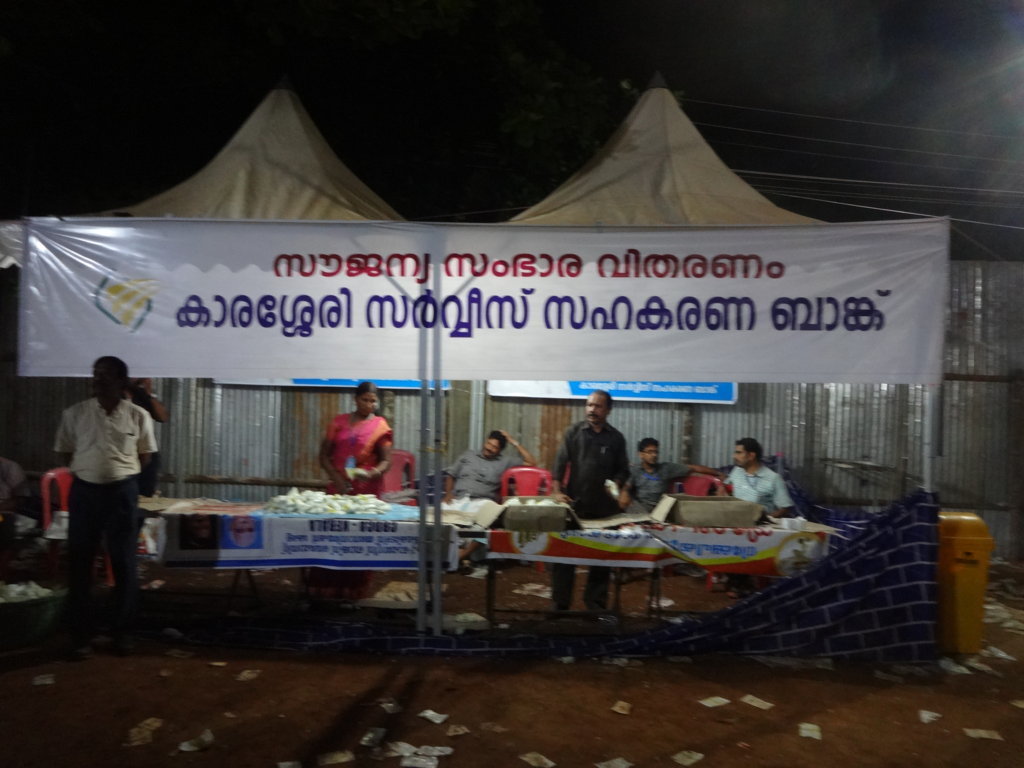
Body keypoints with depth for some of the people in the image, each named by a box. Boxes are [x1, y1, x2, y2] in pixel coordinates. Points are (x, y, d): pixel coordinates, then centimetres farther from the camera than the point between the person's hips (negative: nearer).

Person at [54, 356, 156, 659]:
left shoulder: (138, 416, -1)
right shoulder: (74, 413, 1)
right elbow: (64, 454, 10)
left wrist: (122, 473, 3)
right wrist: (86, 471, 3)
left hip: (122, 492, -1)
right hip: (84, 490, 1)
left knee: (124, 563, 6)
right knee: (79, 563, 5)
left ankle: (123, 632, 18)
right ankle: (80, 634, 17)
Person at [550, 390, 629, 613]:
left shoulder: (616, 438, 6)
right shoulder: (573, 432, 2)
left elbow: (622, 469, 10)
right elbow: (560, 462, -2)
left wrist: (616, 486, -10)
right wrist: (557, 491, -12)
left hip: (604, 505, 1)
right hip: (574, 502, -1)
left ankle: (595, 603, 21)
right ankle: (560, 603, 13)